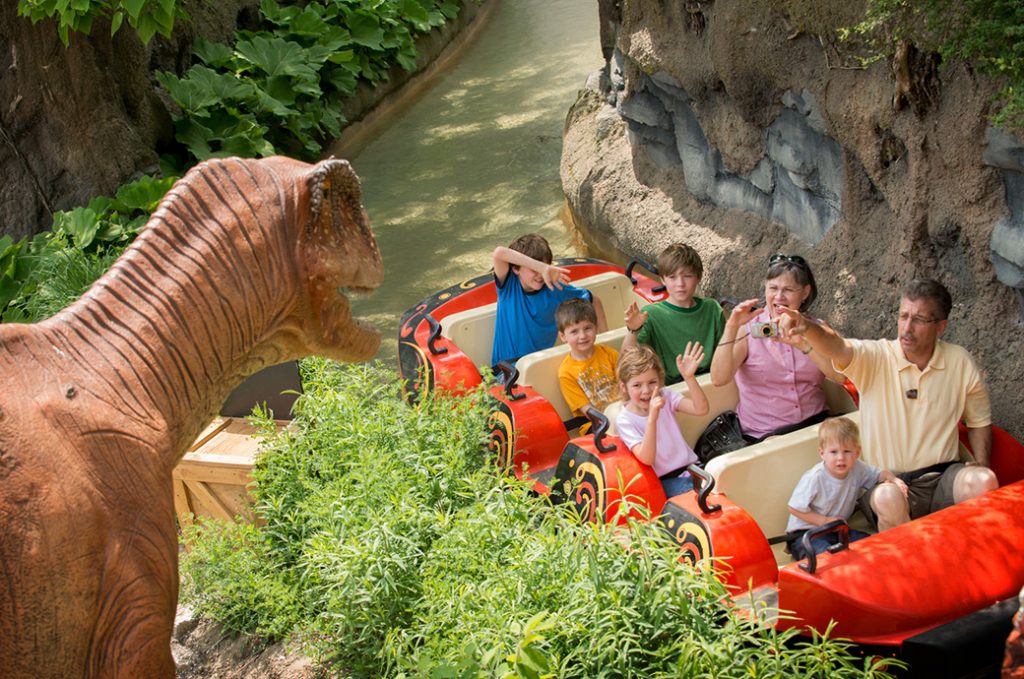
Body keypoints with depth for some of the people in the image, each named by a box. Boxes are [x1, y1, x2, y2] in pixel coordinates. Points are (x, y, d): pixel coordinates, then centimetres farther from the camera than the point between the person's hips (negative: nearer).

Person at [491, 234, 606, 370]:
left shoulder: (555, 288, -5)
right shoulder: (508, 285, -10)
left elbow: (594, 302, 10)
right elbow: (498, 253, -30)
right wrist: (542, 268, -34)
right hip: (506, 366, -2)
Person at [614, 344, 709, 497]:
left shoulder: (665, 396, 1)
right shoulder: (624, 420, -10)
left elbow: (701, 409, -14)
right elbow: (646, 458, -23)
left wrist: (689, 377, -29)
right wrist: (652, 418, -35)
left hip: (690, 467, 4)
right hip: (666, 481, -4)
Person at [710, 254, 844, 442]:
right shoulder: (749, 329, -1)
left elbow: (841, 375, -9)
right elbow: (718, 379, -14)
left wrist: (803, 344, -22)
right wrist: (731, 328, -23)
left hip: (814, 424, 3)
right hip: (763, 436, -3)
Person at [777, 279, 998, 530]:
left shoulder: (960, 362, 4)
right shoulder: (875, 357, -4)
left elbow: (979, 420, 19)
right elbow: (836, 347, -27)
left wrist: (981, 465, 2)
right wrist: (807, 327, -49)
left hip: (943, 478, 3)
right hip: (887, 480, -2)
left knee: (984, 481, -29)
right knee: (888, 497, -37)